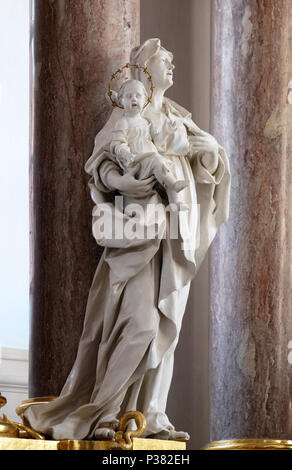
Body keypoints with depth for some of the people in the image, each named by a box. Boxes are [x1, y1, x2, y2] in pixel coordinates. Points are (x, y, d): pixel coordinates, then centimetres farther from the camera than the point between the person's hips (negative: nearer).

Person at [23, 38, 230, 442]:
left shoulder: (177, 117, 19)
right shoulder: (128, 112, 1)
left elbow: (215, 155, 11)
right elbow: (100, 158, -8)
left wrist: (204, 144, -10)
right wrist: (118, 180, -27)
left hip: (176, 236, 7)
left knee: (164, 326, 3)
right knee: (138, 321, -15)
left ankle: (150, 417, 6)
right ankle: (98, 414, -10)